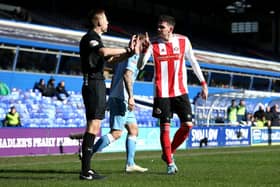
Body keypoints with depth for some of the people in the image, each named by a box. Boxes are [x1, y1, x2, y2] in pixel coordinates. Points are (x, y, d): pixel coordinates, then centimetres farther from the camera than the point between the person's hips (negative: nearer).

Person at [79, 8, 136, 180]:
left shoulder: (95, 38, 22)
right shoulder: (90, 37, -9)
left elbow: (110, 59, 28)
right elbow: (104, 52, -29)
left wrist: (128, 52, 15)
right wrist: (126, 50, -18)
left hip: (98, 85, 11)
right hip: (93, 84, -11)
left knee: (94, 126, 10)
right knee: (93, 125, -13)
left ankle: (87, 169, 11)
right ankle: (85, 171, -16)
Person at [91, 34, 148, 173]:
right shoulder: (134, 54, -8)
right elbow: (127, 74, -20)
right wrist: (131, 97, -23)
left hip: (118, 98, 10)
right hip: (121, 98, -10)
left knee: (133, 130, 12)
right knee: (116, 133, -12)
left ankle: (130, 164, 10)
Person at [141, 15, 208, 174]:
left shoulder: (183, 41, 0)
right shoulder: (153, 44, -3)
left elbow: (193, 62, 10)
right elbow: (140, 64, -11)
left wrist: (203, 83, 10)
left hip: (180, 91, 2)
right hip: (162, 93, -2)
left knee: (188, 125, -4)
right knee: (165, 127, -3)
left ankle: (169, 153, 17)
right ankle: (170, 163, 9)